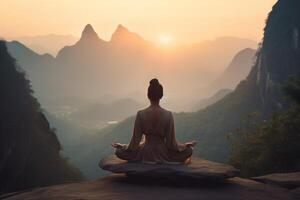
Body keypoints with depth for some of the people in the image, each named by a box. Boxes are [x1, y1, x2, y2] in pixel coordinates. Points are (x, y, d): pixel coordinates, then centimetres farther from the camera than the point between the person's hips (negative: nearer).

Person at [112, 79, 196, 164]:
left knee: (119, 151, 20)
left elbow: (135, 142, -8)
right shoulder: (168, 115, -14)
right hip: (164, 155, 2)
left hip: (146, 154, -1)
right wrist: (186, 145, 8)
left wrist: (122, 146, 10)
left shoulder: (141, 114, -14)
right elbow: (171, 143, -10)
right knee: (189, 150, 27)